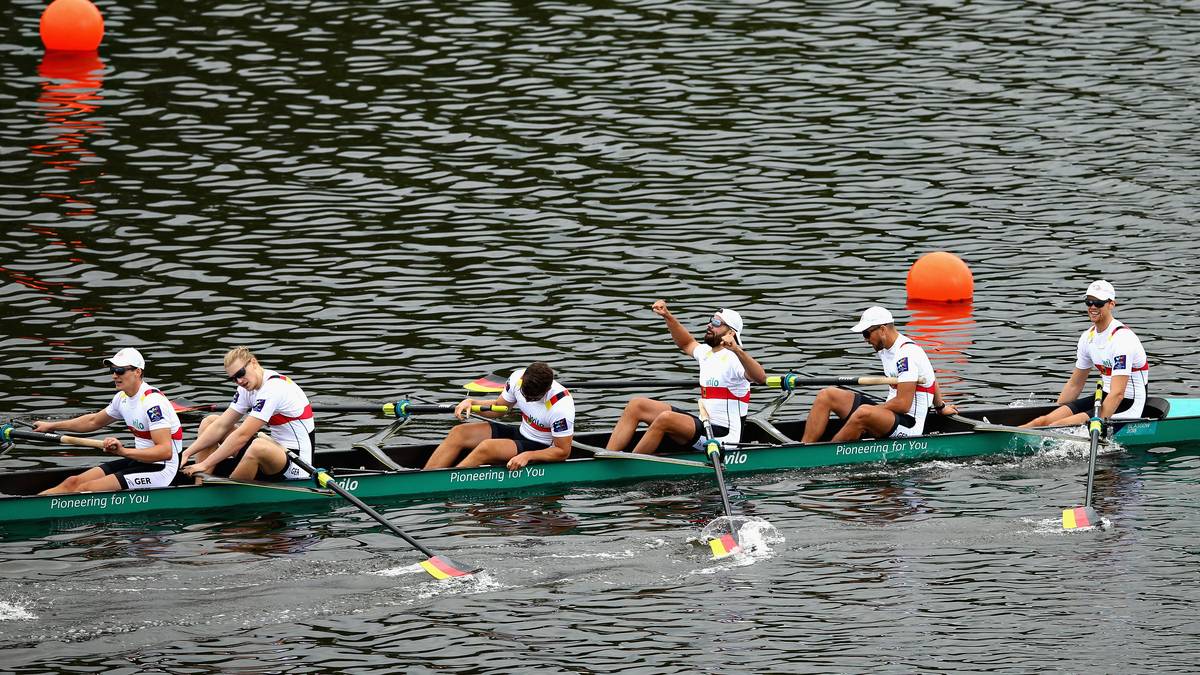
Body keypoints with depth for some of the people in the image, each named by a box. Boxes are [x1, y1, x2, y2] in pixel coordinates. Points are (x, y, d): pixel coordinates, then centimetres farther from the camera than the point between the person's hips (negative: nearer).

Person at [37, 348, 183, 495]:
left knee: (86, 489, -19)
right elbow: (94, 421, 26)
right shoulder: (122, 397, 7)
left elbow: (166, 452, -29)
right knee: (73, 483, 0)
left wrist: (124, 452, -37)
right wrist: (51, 426, 28)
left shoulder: (153, 402, -21)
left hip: (159, 470, -9)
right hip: (140, 461, 9)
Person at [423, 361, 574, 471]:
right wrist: (471, 403, -10)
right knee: (458, 433, -10)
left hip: (541, 449, -7)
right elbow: (498, 407, 8)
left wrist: (528, 456, -31)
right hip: (521, 434, 7)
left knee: (487, 447, -31)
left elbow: (563, 452, -20)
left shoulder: (561, 407, -28)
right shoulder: (518, 378, -10)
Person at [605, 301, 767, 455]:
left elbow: (760, 378, -31)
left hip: (722, 436, -10)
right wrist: (668, 316, 23)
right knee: (637, 405, 1)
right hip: (704, 423, 10)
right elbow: (687, 343, 35)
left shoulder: (733, 359, -13)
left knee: (666, 418, -32)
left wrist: (737, 350, -45)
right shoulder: (706, 353, 14)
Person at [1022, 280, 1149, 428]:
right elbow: (1074, 385, 18)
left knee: (1060, 426, -24)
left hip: (1128, 406, -9)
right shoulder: (1088, 337, 8)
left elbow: (1118, 394, -26)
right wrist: (1056, 412, 12)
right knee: (1043, 421, -7)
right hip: (1105, 398, 9)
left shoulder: (1122, 338, -20)